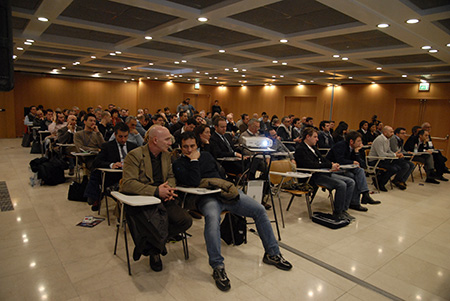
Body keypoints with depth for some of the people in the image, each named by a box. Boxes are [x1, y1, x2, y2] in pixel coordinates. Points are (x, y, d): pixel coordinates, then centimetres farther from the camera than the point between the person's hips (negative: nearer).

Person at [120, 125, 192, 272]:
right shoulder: (135, 155, -9)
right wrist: (156, 191, -23)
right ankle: (154, 250, 3)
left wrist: (169, 187, -5)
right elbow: (128, 184, -18)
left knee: (186, 221, -14)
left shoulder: (166, 155, 12)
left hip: (162, 199, 6)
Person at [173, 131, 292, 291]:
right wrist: (194, 161, -7)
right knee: (212, 218, -41)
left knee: (260, 210, -7)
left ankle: (272, 253, 6)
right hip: (206, 198, -5)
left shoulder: (206, 155, 21)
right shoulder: (179, 164, 4)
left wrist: (230, 188, 13)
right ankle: (217, 267, -30)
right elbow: (194, 182, -13)